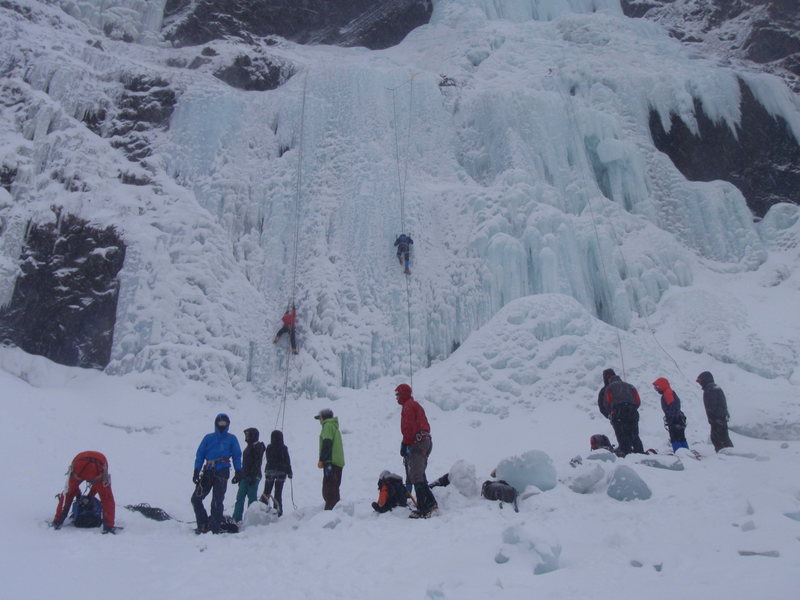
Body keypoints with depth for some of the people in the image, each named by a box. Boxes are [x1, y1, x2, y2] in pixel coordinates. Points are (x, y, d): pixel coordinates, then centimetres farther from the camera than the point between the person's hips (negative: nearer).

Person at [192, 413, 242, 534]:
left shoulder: (231, 439, 9)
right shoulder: (208, 438, 12)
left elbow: (237, 456, 9)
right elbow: (200, 455, 10)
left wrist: (238, 472, 1)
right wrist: (196, 472, 0)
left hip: (222, 473, -3)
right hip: (208, 472, 3)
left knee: (216, 502, -7)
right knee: (195, 499, -2)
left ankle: (215, 529, 0)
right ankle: (203, 525, 8)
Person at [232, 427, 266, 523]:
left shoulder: (258, 447, -9)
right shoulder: (249, 447, 19)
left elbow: (257, 463, -16)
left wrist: (252, 477, -22)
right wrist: (241, 476, 20)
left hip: (253, 476, -9)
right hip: (245, 476, 9)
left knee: (252, 498, -4)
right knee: (240, 498, 4)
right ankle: (236, 519, 4)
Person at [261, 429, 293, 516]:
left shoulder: (269, 448, -4)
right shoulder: (283, 448, -9)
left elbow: (268, 459, 9)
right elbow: (287, 461, -6)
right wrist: (289, 472, 2)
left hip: (269, 471, 1)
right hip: (281, 472, -1)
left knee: (266, 492, 12)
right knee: (278, 493, 4)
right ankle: (277, 511, 2)